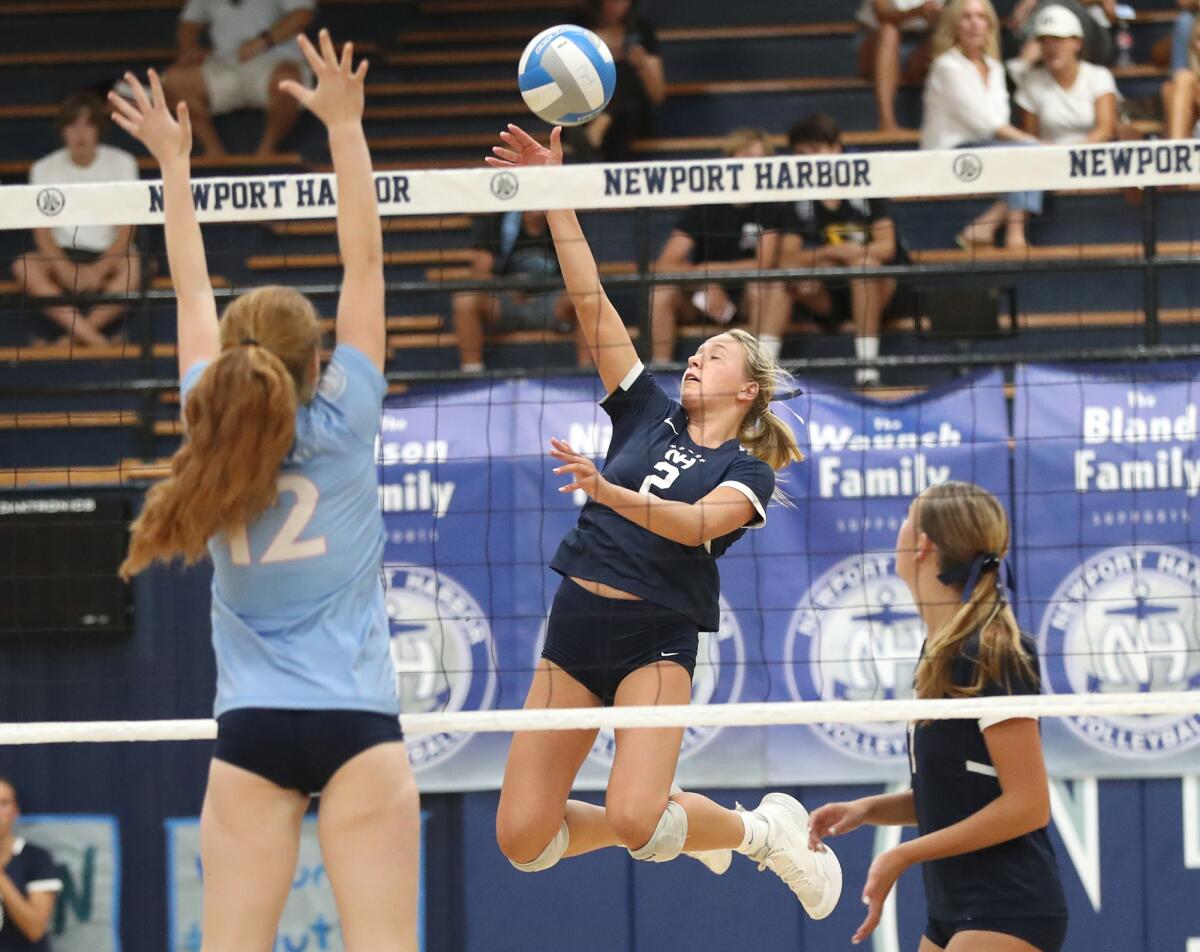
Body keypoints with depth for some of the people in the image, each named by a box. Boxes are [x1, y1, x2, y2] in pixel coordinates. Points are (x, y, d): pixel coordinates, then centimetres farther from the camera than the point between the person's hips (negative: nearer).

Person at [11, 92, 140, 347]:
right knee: (24, 267, -31)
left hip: (107, 254, -1)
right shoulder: (45, 169, 3)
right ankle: (89, 335, -45)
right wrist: (67, 270, -20)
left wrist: (98, 270, -19)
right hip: (62, 254, 1)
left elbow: (126, 228, -4)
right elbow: (42, 233, -3)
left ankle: (76, 334, -41)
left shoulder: (121, 163, 1)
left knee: (133, 264, -35)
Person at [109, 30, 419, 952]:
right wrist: (345, 125, 2)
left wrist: (175, 166, 26)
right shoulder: (342, 427, -4)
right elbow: (365, 264, -1)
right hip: (356, 720, -3)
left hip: (250, 730, 3)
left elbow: (194, 296, 16)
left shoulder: (214, 425, 3)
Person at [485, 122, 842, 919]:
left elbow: (699, 524, -20)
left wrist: (610, 494, -36)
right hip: (576, 623, 5)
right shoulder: (649, 414, 12)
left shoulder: (749, 472, 1)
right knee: (522, 838, -2)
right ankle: (671, 821, 25)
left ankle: (765, 832, 6)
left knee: (634, 819, -25)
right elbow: (593, 303, 7)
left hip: (656, 641, -5)